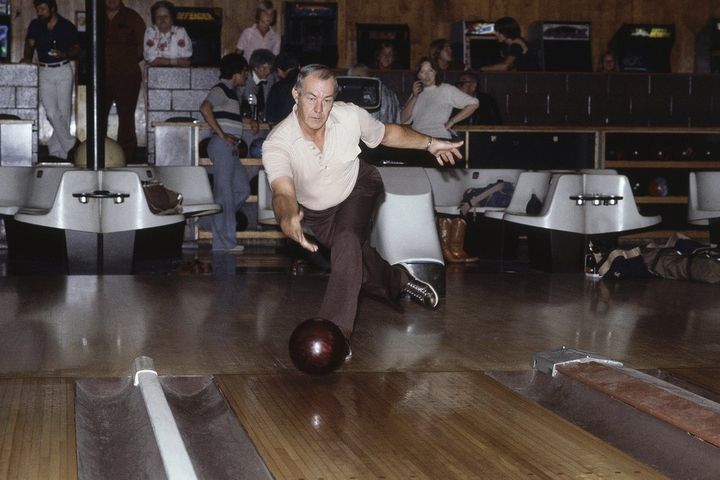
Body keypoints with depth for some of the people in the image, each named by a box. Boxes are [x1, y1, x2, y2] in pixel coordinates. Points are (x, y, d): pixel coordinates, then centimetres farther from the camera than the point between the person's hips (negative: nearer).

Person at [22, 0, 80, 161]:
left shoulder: (67, 26, -2)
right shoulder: (35, 25, 5)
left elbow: (77, 49, 3)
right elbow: (30, 44, 8)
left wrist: (65, 54, -16)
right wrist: (27, 58, -12)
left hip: (63, 71, -2)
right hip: (44, 72, 2)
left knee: (64, 112, -2)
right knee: (52, 113, -10)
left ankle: (56, 149, 8)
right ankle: (70, 145, -3)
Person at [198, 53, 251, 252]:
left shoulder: (231, 92, 21)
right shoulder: (221, 89, -9)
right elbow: (205, 108, -26)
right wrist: (221, 134, -22)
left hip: (231, 147, 10)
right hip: (222, 145, -10)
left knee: (242, 189, 10)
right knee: (224, 192, -7)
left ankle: (210, 221, 17)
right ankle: (224, 242, -4)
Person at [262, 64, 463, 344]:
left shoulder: (351, 116, -25)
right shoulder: (276, 144, -34)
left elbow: (387, 133, -2)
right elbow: (283, 192, -49)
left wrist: (429, 143, -4)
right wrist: (288, 220, -71)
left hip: (357, 188, -1)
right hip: (315, 211, 1)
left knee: (348, 241, -28)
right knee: (355, 258, 6)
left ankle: (337, 329, -30)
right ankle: (401, 282, 39)